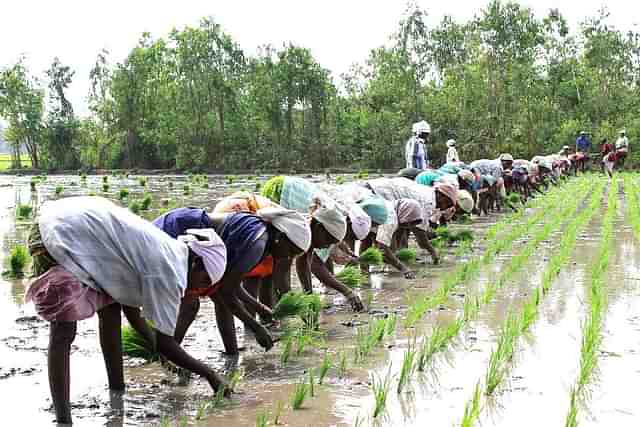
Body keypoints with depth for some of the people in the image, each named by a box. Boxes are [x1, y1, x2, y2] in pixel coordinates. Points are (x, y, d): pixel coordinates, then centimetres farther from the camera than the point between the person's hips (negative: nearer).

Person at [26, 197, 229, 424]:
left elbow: (131, 310, 23)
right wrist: (209, 374, -1)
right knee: (63, 332, -11)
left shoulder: (166, 253, 12)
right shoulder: (170, 271, -14)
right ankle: (63, 418, -8)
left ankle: (117, 395, 23)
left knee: (110, 310, 13)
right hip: (58, 233, -10)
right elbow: (164, 343, -11)